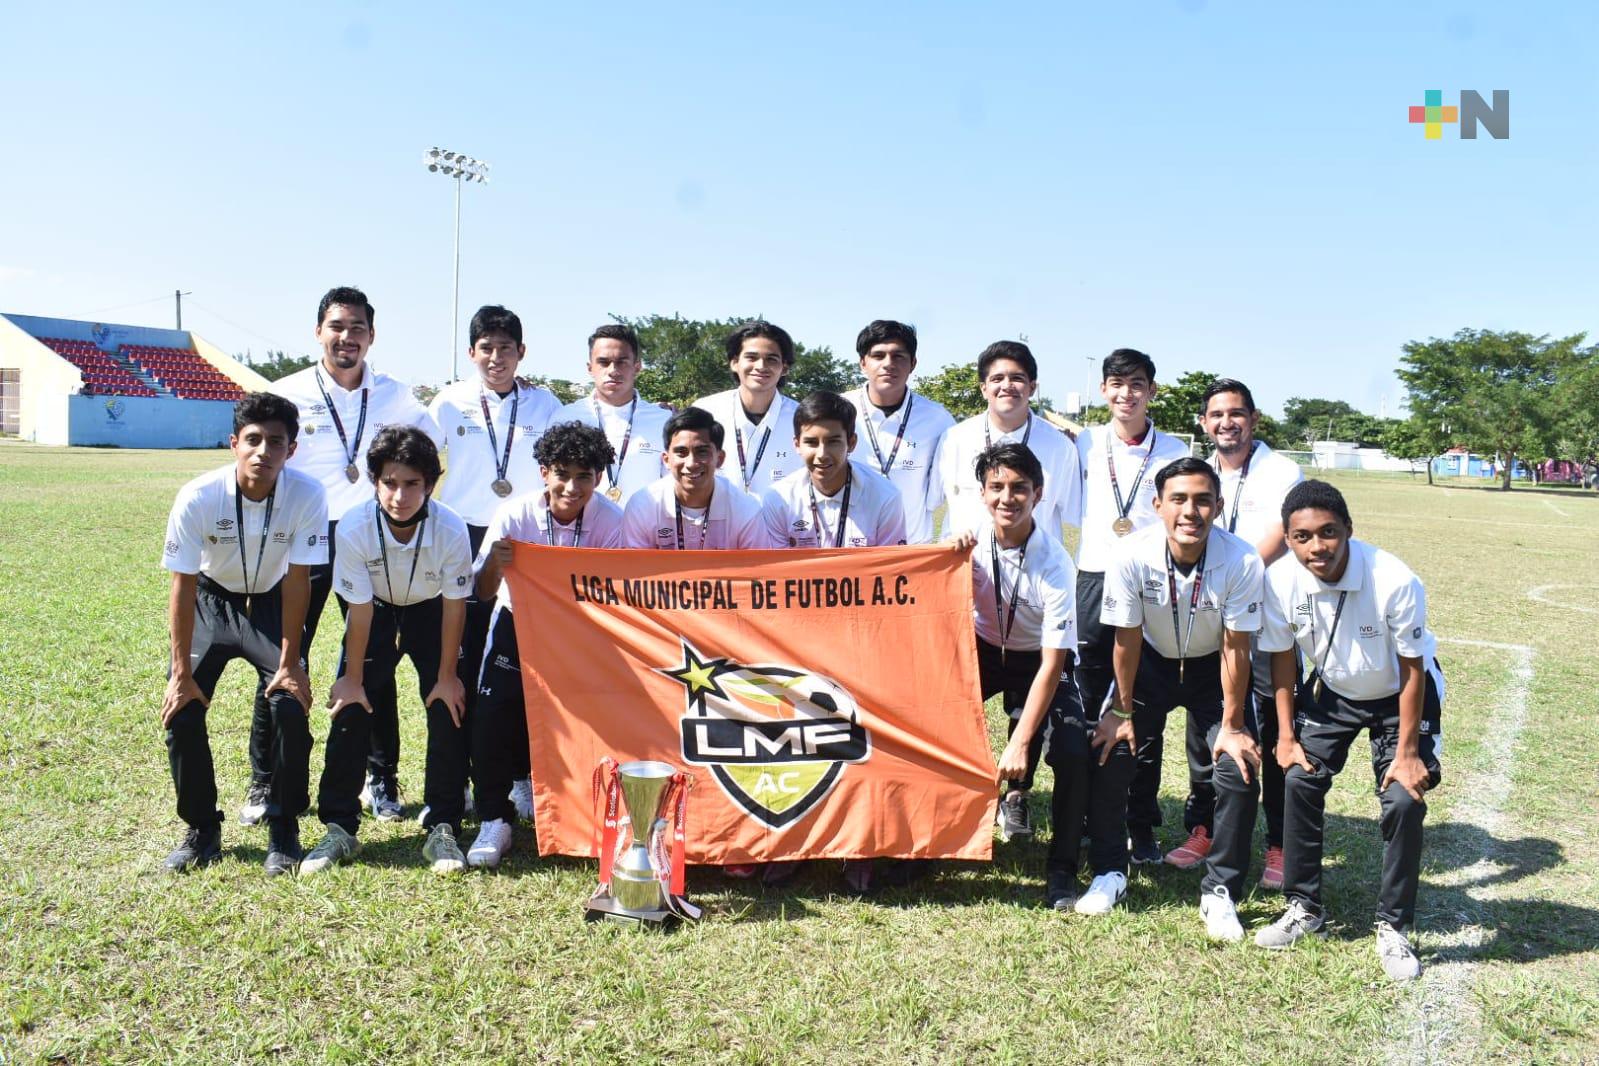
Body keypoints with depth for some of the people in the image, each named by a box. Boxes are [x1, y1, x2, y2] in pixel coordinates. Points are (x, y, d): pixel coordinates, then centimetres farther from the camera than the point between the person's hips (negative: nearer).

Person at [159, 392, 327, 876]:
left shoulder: (307, 496, -28)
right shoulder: (197, 497, -28)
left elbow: (297, 581, -20)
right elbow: (183, 586, -20)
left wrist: (289, 663, -18)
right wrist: (181, 672, -18)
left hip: (271, 603, 0)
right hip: (211, 599, 1)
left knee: (290, 704, -17)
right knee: (182, 708, -11)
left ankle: (283, 828, 3)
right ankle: (201, 830, 10)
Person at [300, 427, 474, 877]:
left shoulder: (451, 529, -31)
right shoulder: (355, 528, -30)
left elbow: (454, 606, -18)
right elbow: (360, 609, -19)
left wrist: (446, 676, -13)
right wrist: (353, 678, -11)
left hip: (431, 612, 0)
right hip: (376, 611, 1)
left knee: (449, 706, -11)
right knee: (351, 706, -8)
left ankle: (443, 830, 0)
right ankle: (339, 828, 6)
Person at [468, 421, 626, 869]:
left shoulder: (610, 520, -22)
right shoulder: (514, 514, -23)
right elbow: (483, 593, -23)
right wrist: (494, 564, -45)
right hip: (518, 619, 0)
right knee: (494, 710, -19)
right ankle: (494, 819, -5)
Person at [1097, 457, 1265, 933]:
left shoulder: (1242, 561, -29)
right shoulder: (1131, 556, -28)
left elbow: (1234, 648, -19)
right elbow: (1127, 639, -15)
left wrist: (1232, 725, -13)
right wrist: (1122, 711, -7)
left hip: (1214, 666, 0)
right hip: (1151, 661, 1)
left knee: (1238, 767, -13)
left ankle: (1220, 892, 7)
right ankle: (1110, 872, 13)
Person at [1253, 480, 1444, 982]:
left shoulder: (1395, 581, -34)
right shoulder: (1280, 581, -25)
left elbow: (1412, 669, -21)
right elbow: (1282, 657, -8)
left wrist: (1407, 750, -17)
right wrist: (1287, 736, -6)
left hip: (1398, 694, -3)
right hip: (1331, 690, 3)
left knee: (1403, 799, -14)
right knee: (1300, 781, -8)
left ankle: (1393, 927, 5)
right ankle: (1305, 908, 11)